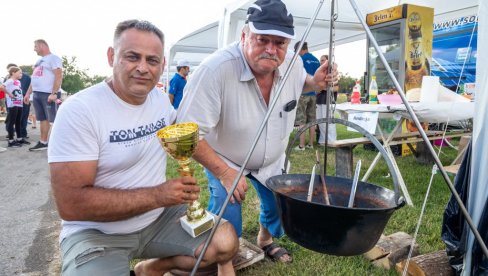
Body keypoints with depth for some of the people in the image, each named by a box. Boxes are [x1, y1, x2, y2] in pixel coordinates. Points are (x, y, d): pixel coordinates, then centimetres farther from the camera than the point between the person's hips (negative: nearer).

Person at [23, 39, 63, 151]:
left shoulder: (53, 58, -5)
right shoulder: (39, 60, 22)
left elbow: (58, 76, -16)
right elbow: (34, 78, 26)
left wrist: (54, 93, -24)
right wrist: (28, 93, 21)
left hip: (49, 94, -9)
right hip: (37, 94, 9)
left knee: (55, 120, -9)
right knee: (43, 119, 11)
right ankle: (43, 143, 17)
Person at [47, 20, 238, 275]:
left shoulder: (162, 99, 1)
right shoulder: (78, 110, -19)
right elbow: (70, 203, -23)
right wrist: (158, 195, -25)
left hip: (160, 217, 6)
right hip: (97, 233, -5)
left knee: (226, 243, -8)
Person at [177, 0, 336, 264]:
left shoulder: (293, 64, -17)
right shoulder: (215, 69, -35)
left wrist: (315, 83, -14)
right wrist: (224, 173, -30)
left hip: (272, 160, 5)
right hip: (224, 160, -5)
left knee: (278, 208, 16)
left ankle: (266, 240, 51)